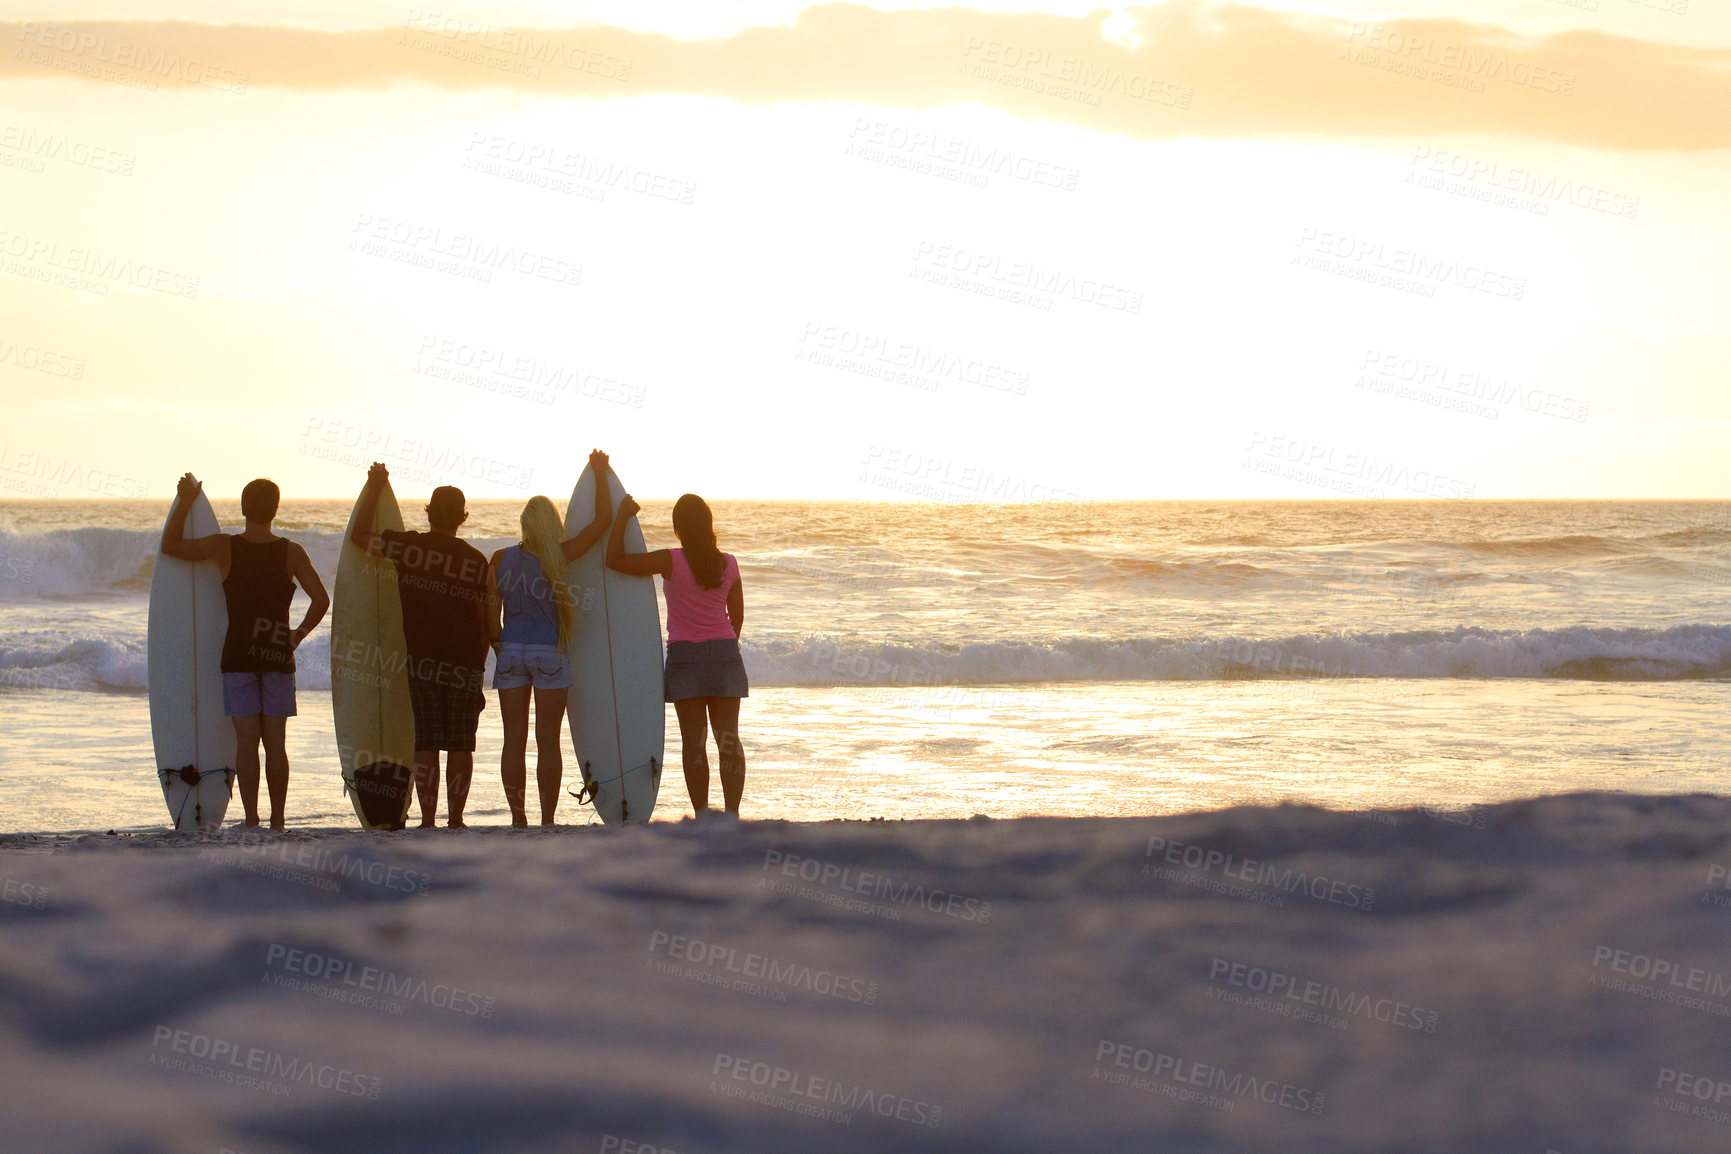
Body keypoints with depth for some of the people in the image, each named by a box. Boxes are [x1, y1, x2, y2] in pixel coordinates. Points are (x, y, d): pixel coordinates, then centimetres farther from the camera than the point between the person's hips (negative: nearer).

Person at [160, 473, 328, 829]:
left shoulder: (224, 547, -6)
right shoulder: (291, 553, -3)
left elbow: (170, 545, 3)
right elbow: (321, 599, -10)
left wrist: (185, 502, 12)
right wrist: (299, 634, 3)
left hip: (238, 656, -1)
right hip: (278, 656, 1)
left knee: (246, 740, 0)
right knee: (276, 742, 7)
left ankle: (251, 819, -4)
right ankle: (277, 819, 8)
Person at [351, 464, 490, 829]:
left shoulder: (408, 546, -3)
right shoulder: (477, 560, -1)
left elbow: (359, 536, 8)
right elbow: (484, 618, 0)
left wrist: (373, 489, 16)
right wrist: (479, 664, 10)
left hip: (422, 659, 0)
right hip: (465, 662, 0)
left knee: (425, 744, 3)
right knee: (460, 745, 4)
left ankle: (428, 820, 0)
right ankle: (455, 819, 3)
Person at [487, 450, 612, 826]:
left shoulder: (500, 560, -2)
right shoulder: (560, 556, -8)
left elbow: (492, 610, -2)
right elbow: (603, 517, -3)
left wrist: (499, 643, 14)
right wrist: (599, 473, 8)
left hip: (512, 651, 2)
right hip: (551, 653, -2)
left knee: (514, 739, 6)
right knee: (548, 740, 1)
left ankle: (518, 818, 5)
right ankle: (547, 821, 0)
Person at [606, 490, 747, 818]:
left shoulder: (672, 562, -11)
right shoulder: (729, 564, 0)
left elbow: (615, 560, -13)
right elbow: (737, 616, 9)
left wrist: (622, 517, -3)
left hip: (685, 653, -3)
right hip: (724, 650, 3)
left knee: (694, 741, 0)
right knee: (728, 739, 5)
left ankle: (702, 815, -2)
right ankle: (732, 813, 1)